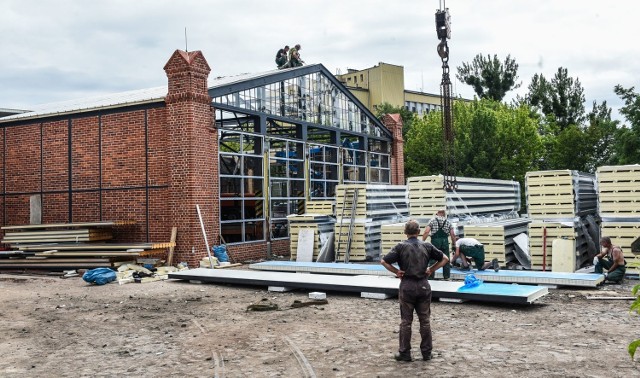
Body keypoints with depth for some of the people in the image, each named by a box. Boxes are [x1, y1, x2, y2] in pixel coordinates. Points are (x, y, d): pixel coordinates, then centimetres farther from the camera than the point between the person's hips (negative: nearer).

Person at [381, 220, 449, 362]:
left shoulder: (401, 247, -5)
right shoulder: (427, 246, 2)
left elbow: (384, 261, -13)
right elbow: (444, 259, 6)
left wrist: (397, 271, -3)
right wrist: (431, 270, 6)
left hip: (407, 286, -2)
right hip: (424, 286, 2)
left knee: (406, 321, 6)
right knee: (425, 320, 11)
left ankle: (404, 353, 10)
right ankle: (427, 352, 16)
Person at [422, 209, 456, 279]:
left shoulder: (432, 220, 5)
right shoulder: (448, 221, 12)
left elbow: (426, 232, -7)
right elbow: (453, 234, 6)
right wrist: (453, 243, 18)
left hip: (435, 241, -2)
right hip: (445, 241, 2)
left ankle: (430, 277, 5)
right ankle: (446, 276, 16)